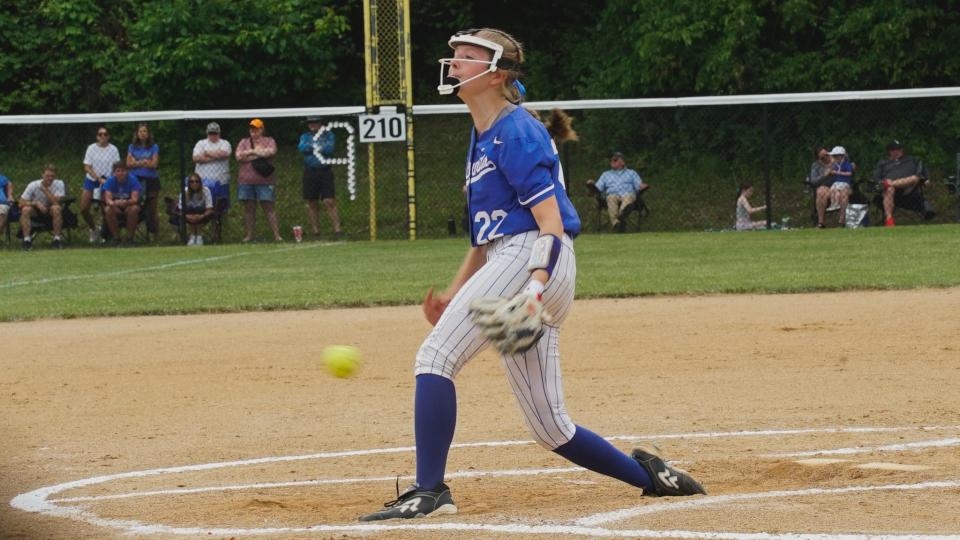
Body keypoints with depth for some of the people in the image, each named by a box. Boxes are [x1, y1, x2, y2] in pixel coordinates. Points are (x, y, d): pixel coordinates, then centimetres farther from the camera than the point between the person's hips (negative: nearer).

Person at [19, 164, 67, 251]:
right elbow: (21, 203, -17)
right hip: (36, 211, 0)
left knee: (56, 208, -34)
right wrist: (36, 203, -31)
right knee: (26, 209, -31)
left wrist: (45, 189, -30)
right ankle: (27, 239, -27)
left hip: (50, 212, 0)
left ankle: (57, 239, -27)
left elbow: (56, 202, -27)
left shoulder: (59, 184, -15)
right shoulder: (33, 185, -15)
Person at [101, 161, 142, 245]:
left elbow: (135, 199, -24)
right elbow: (107, 199, -20)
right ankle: (116, 237, -16)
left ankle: (130, 237, -19)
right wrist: (112, 203, -45)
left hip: (129, 205, -1)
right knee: (108, 209, -31)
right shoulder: (110, 181, -10)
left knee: (134, 209, -35)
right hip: (116, 207, 1)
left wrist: (125, 202, -46)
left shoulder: (132, 179, -15)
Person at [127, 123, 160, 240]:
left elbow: (154, 164, -3)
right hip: (136, 179, 1)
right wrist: (144, 162, -6)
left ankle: (153, 234, -2)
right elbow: (129, 163, 3)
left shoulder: (154, 147, 7)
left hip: (151, 179, -1)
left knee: (152, 208, -4)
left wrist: (137, 162, -7)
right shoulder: (132, 147, 12)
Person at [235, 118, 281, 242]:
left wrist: (250, 152, -6)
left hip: (264, 180, -3)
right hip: (246, 180, 3)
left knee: (268, 207, -5)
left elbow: (271, 152, -13)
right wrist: (258, 153, -5)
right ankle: (248, 235, 7)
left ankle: (277, 235, -8)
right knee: (249, 208, 3)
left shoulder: (269, 141, 9)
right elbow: (239, 156, -1)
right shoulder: (244, 142, 15)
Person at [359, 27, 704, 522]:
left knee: (435, 356, -16)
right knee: (550, 429, 9)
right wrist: (455, 294, 22)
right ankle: (650, 476, 17)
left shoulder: (515, 133, -7)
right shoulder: (482, 137, 23)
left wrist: (537, 284, -29)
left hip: (534, 258, -10)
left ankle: (428, 491, -22)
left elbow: (550, 221, -16)